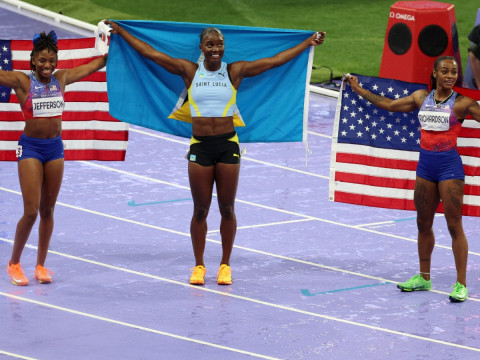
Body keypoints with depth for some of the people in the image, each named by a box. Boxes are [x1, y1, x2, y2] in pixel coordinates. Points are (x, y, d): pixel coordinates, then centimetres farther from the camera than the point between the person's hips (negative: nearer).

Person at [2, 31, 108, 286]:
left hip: (55, 147, 4)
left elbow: (97, 64, 14)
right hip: (30, 147, -4)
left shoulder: (61, 79, 5)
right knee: (31, 211, -7)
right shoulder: (22, 81, -6)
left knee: (47, 210, 9)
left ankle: (41, 265, 20)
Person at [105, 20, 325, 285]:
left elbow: (276, 60, 3)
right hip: (199, 146, 0)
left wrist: (308, 43, 1)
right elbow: (149, 52, 5)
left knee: (227, 209, 5)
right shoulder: (189, 71, 2)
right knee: (200, 209, 6)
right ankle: (199, 266, 17)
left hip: (228, 145, 0)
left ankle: (225, 265, 16)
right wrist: (121, 32, 7)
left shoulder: (234, 71, 1)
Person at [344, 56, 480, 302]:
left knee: (454, 226, -5)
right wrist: (359, 90, 26)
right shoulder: (421, 97, 9)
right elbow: (389, 105, 20)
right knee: (423, 224, 13)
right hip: (425, 165, 5)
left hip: (449, 165, -5)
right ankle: (423, 277, 26)